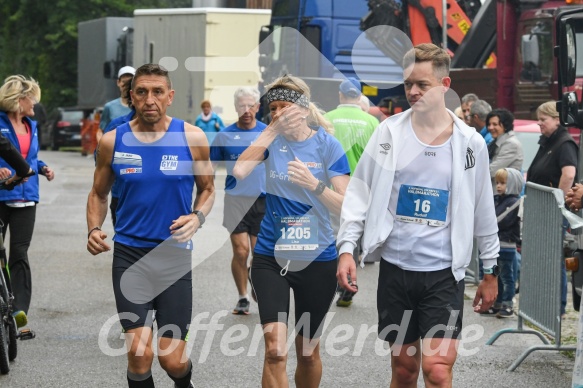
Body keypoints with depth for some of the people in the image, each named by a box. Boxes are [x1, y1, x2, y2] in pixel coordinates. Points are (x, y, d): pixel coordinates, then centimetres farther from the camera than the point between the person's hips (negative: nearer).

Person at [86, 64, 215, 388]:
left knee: (173, 361, 0)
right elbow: (99, 194, 12)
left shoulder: (192, 138, -4)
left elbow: (207, 189, 8)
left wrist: (198, 216, -13)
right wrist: (94, 229, -7)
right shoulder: (113, 141, -1)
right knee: (139, 354, -11)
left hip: (175, 255, 0)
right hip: (129, 255, 0)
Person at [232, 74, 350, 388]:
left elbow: (345, 206, -9)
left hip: (316, 259, 0)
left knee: (308, 352, 13)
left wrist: (314, 184, -25)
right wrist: (271, 130, -16)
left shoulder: (327, 145, -5)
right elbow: (239, 171, -18)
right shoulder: (272, 140, 1)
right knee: (275, 351, -13)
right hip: (270, 257, 0)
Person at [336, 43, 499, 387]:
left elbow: (483, 210, 8)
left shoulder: (470, 142, 0)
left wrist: (491, 271, 11)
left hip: (444, 273, -1)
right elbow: (360, 191, 3)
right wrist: (347, 248, -7)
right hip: (395, 268, 2)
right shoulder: (390, 131, 1)